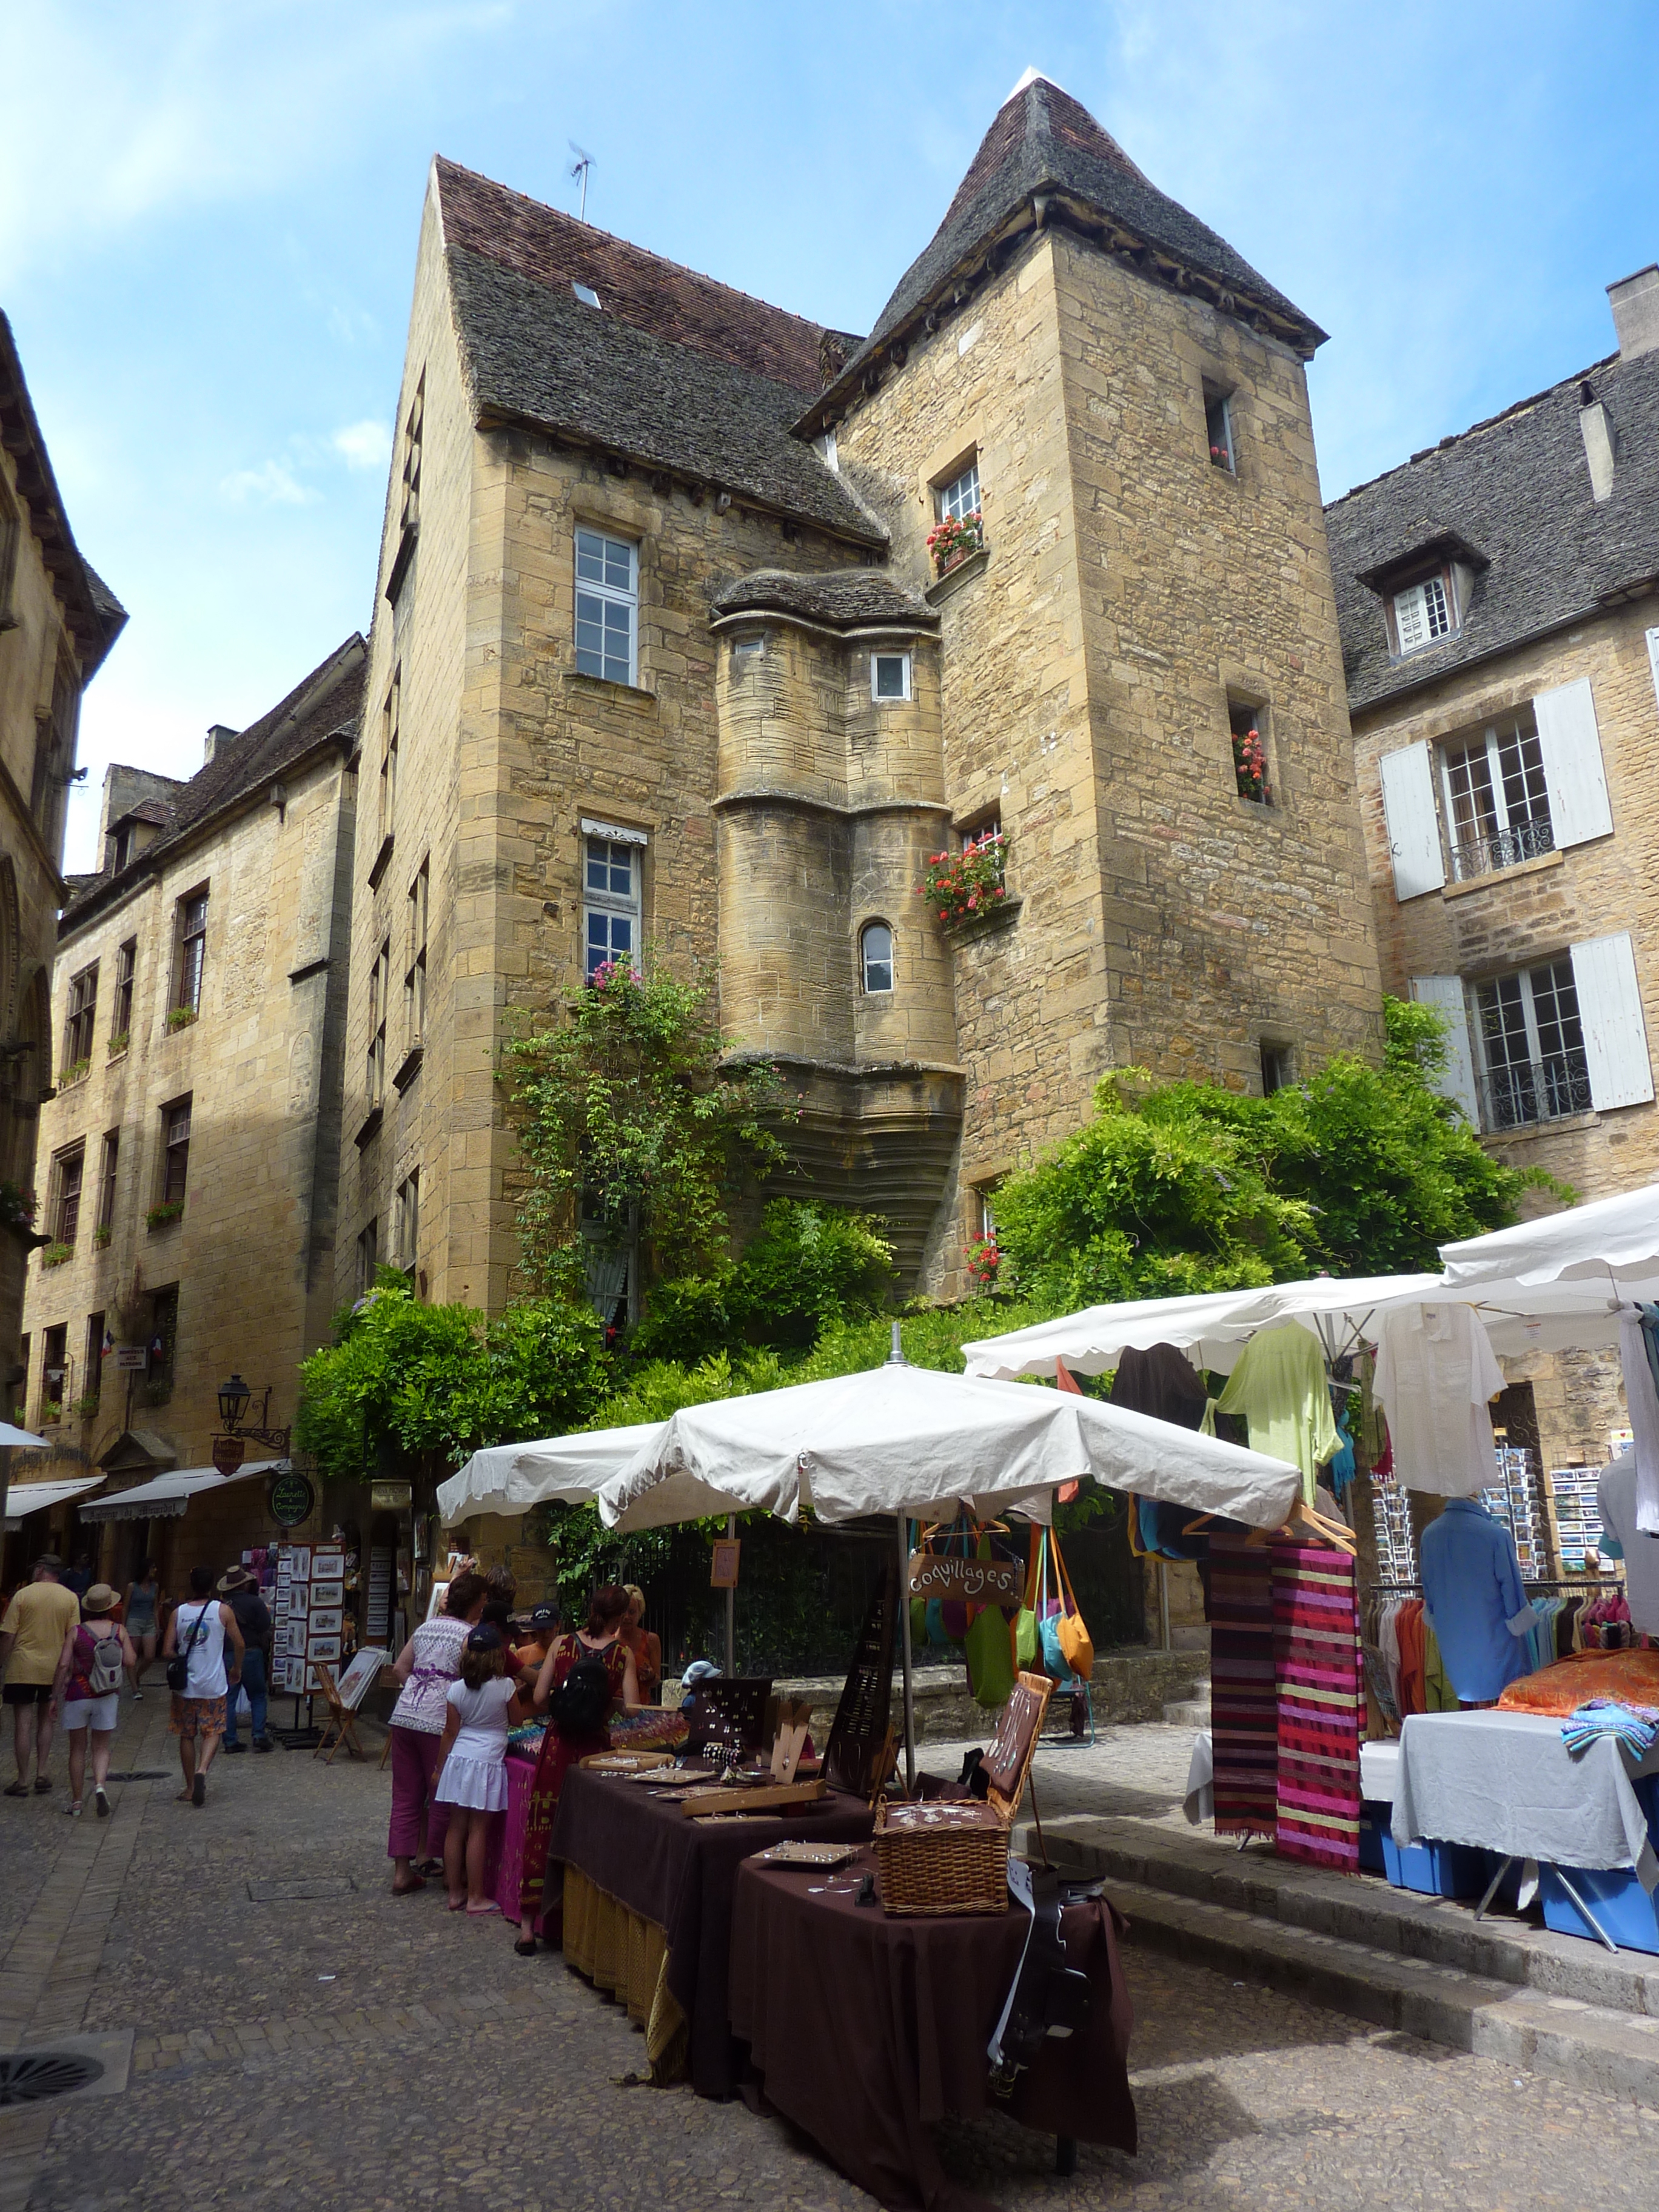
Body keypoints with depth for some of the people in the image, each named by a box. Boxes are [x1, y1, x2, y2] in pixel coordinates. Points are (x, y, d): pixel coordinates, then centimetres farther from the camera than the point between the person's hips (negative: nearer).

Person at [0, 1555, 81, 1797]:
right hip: (54, 1668, 3)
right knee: (46, 1721, 17)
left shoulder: (22, 1595, -6)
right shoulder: (71, 1598, 1)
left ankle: (22, 1781, 6)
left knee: (23, 1724, 2)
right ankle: (41, 1775, 13)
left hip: (23, 1668, -3)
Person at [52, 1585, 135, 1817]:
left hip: (78, 1695, 0)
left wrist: (56, 1694, -1)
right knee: (101, 1748, 10)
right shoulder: (119, 1631, -3)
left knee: (77, 1750, 12)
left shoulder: (76, 1632, -5)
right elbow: (129, 1661, -6)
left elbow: (64, 1665, -9)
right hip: (107, 1696, 0)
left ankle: (76, 1803, 16)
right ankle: (99, 1786, -15)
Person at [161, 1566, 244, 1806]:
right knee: (212, 1732, 7)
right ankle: (202, 1769, -18)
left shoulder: (178, 1613, -1)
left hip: (185, 1684, 2)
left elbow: (167, 1652, -2)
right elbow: (239, 1644, 0)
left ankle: (190, 1787, 17)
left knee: (186, 1735, 13)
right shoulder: (223, 1611, -4)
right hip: (213, 1684, -2)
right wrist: (237, 1669, 17)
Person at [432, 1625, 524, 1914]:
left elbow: (450, 1732, 5)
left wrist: (440, 1768, 14)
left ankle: (455, 1893, 20)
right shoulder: (505, 1687, -10)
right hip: (488, 1763, -3)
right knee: (478, 1831, 2)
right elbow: (517, 1719, 5)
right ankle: (475, 1897, 9)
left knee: (456, 1828, 11)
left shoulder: (456, 1690, -1)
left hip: (459, 1760, 4)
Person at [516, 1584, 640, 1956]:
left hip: (558, 1744, 1)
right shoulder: (623, 1653, -4)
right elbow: (632, 1708, -7)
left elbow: (539, 1699, -1)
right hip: (596, 1748, -1)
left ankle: (528, 1925, 11)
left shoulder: (562, 1644, 0)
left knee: (544, 1831, 8)